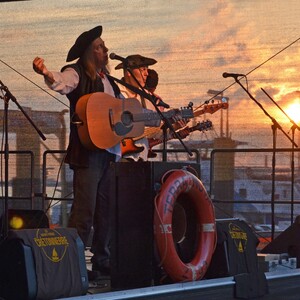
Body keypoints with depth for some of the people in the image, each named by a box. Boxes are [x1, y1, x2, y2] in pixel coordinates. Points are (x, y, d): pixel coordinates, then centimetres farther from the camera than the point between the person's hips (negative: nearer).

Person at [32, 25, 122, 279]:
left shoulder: (106, 79, 19)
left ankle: (102, 262, 21)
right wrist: (46, 73, -49)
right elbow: (62, 83, -27)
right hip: (88, 151, -8)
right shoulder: (76, 73, -4)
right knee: (85, 211, -11)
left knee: (107, 209, 11)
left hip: (111, 150, 8)